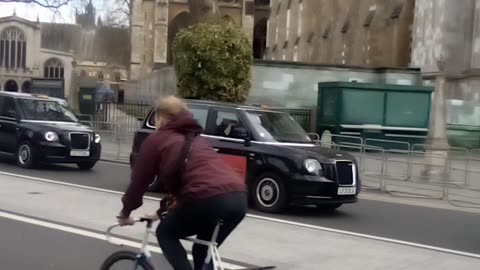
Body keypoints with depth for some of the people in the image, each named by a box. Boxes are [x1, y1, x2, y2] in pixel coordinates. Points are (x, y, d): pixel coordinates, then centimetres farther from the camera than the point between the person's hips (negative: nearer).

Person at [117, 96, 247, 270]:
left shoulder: (156, 140, 14)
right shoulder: (195, 138, 34)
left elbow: (139, 181, 17)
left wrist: (125, 213, 33)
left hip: (209, 199, -6)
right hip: (239, 198, 7)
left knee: (166, 234, 21)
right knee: (204, 250, 27)